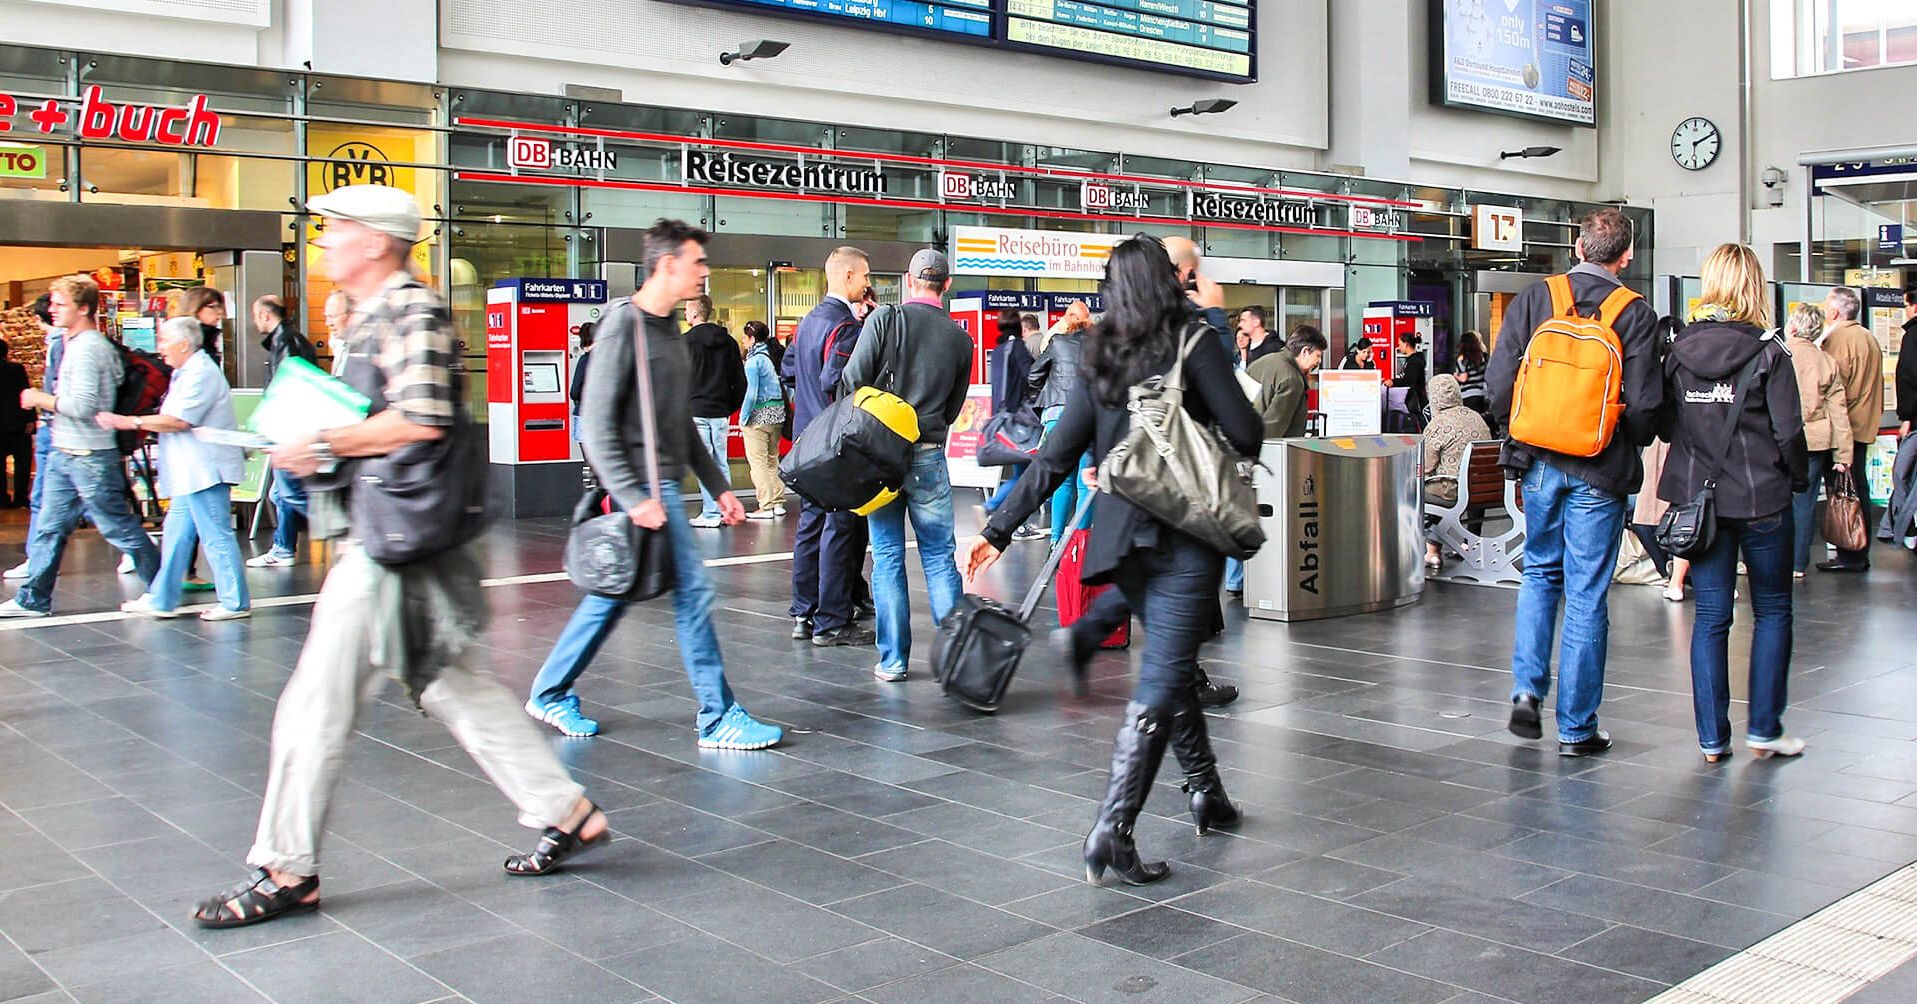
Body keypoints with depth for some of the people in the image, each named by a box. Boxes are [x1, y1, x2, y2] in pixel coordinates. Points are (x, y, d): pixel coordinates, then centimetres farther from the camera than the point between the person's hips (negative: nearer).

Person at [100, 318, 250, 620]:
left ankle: (236, 603, 0)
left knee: (216, 536, -6)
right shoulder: (186, 373, 19)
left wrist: (131, 422, -16)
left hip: (205, 470, -11)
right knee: (176, 533, 13)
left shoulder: (201, 374, -15)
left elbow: (179, 421, -22)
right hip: (192, 473, 11)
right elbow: (175, 419, 25)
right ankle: (162, 599, 20)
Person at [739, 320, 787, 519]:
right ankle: (778, 502, 16)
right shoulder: (774, 356, 8)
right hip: (777, 413, 7)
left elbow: (751, 393, -15)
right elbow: (787, 387, 11)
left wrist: (742, 419, -9)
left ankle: (766, 506, -3)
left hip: (759, 414, -7)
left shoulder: (754, 360, -12)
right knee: (772, 459, 15)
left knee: (758, 461, -2)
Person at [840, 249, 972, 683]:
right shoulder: (961, 339, 4)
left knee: (887, 557, 5)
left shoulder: (885, 318, -5)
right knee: (939, 557, 9)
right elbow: (953, 409, 11)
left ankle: (893, 659, 8)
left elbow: (852, 381, -8)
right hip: (929, 457, 1)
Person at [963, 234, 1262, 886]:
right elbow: (1246, 433, -7)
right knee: (1162, 679, -8)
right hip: (1187, 533, -5)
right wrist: (1224, 448, 17)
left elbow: (1056, 457, 5)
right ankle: (1113, 830, -15)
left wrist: (999, 530, 9)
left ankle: (1206, 794, 30)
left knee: (1170, 665, 21)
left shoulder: (1102, 360, 9)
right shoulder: (1195, 344, -4)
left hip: (1122, 535, 6)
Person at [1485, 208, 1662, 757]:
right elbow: (1644, 402, -11)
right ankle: (1576, 727, 10)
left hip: (1539, 464, 2)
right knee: (1587, 594, 4)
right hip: (1600, 471, -2)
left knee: (1540, 573, 21)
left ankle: (1527, 691, 9)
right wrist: (1628, 446, 10)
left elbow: (1498, 381, -5)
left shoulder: (1533, 299, -1)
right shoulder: (1636, 314, -7)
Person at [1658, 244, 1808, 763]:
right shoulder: (1769, 353, -10)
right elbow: (1788, 431, -10)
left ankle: (1712, 738, 9)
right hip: (1762, 500, -3)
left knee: (1711, 616, 8)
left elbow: (1665, 427, 3)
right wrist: (1799, 477, 6)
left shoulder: (1679, 351, -1)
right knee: (1772, 611, 13)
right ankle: (1764, 730, 14)